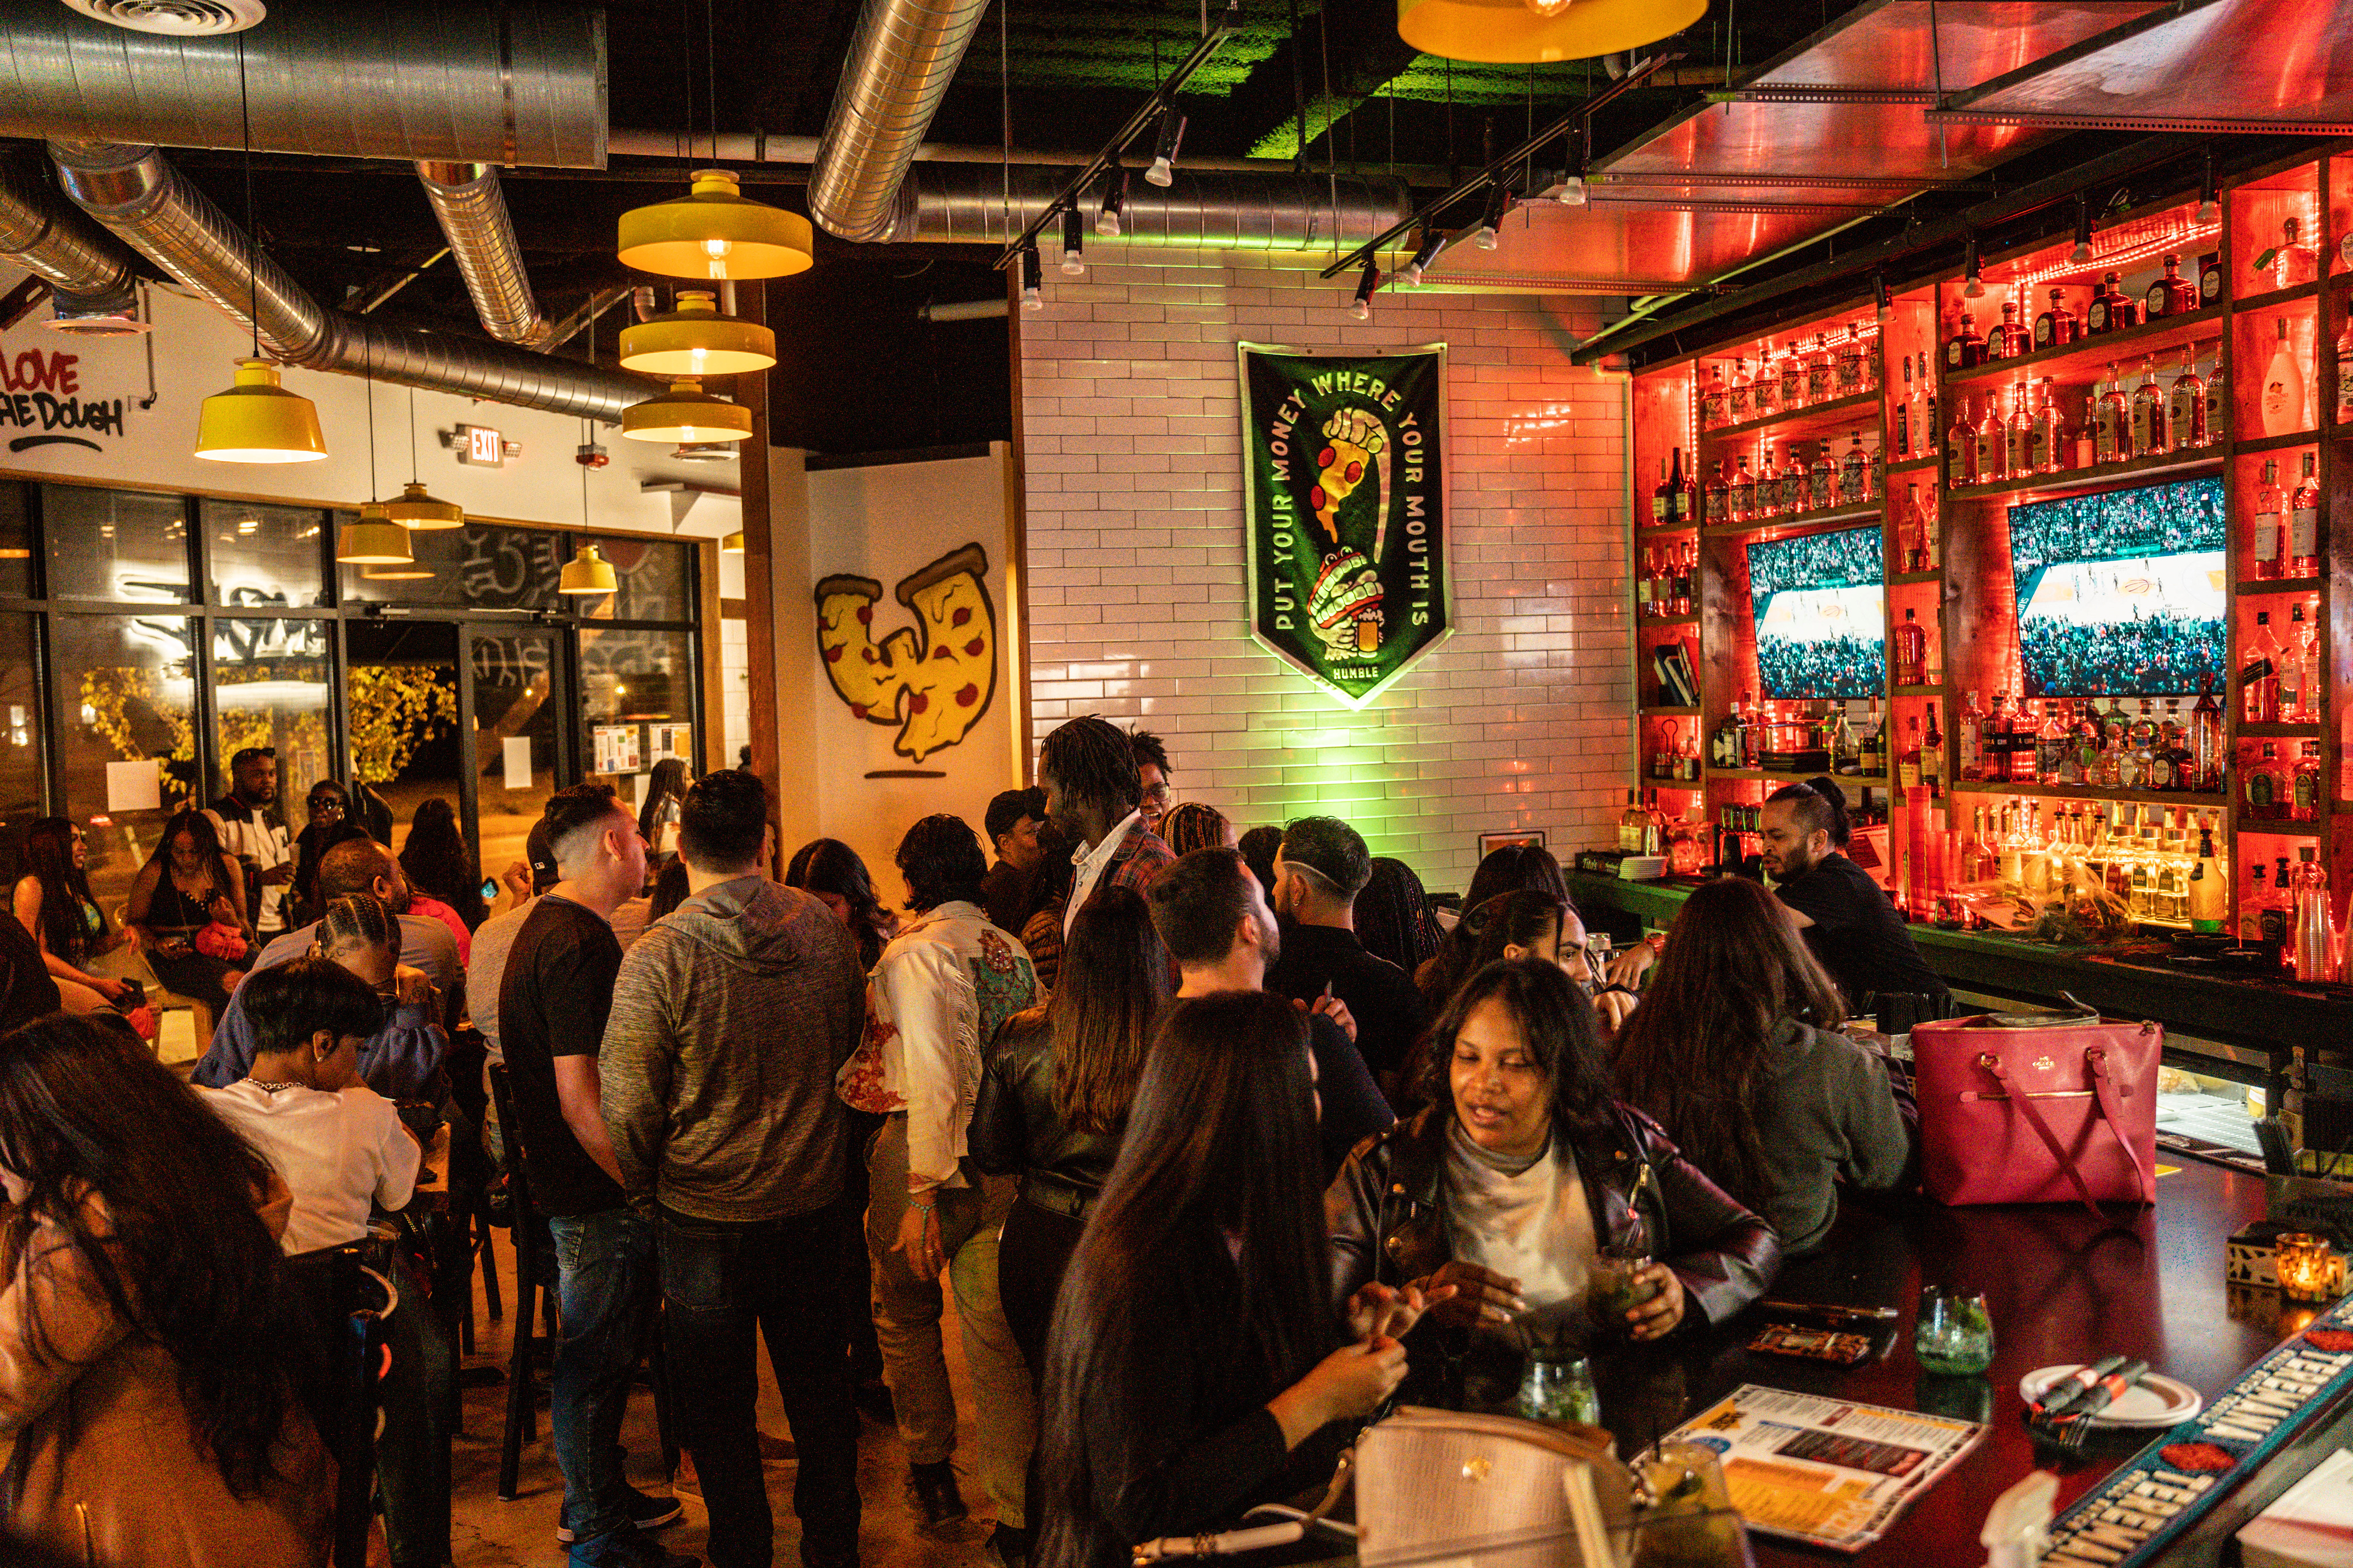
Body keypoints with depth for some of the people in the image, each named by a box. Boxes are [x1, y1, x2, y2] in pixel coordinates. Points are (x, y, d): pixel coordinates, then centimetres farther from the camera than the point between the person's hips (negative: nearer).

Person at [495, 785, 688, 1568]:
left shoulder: (551, 929, 13)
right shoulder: (577, 946, -22)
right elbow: (581, 1100, -26)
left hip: (582, 1184, 11)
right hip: (596, 1200, -11)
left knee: (605, 1352, 21)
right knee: (596, 1362, 2)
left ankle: (597, 1497, 36)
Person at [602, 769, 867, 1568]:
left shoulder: (659, 955, -18)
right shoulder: (824, 928, -5)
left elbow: (627, 1105, -14)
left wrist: (643, 1187, 3)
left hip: (707, 1218, -4)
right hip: (815, 1203, 4)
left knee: (718, 1411, 13)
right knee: (818, 1388, 19)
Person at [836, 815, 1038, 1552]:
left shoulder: (918, 952, -12)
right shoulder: (1013, 950, 9)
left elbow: (934, 1079, -20)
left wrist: (924, 1192, -20)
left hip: (929, 1151, -5)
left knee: (905, 1310, 18)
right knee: (995, 1331, 8)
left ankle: (930, 1470, 31)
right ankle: (1019, 1514, 10)